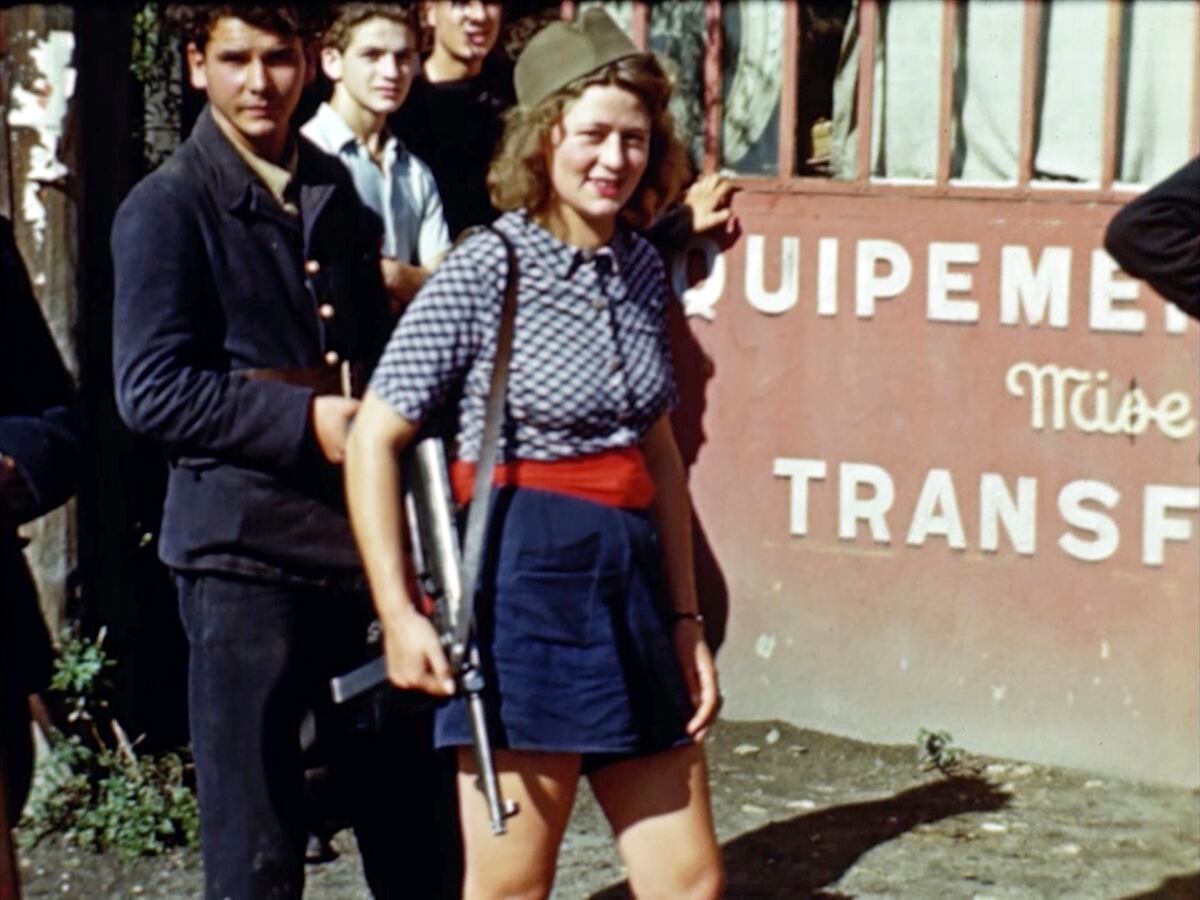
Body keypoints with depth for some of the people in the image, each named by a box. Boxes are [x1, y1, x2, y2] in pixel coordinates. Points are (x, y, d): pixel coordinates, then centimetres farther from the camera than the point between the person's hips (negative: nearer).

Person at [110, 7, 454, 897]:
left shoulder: (337, 193, 14)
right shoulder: (167, 207, -5)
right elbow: (151, 390, -12)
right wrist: (306, 420, -16)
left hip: (363, 537, 6)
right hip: (245, 549, -6)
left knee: (409, 823, 12)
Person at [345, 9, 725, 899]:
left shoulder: (641, 267, 9)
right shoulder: (485, 269, -9)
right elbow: (373, 440, -9)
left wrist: (686, 618, 13)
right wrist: (399, 614, -14)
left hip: (632, 580, 7)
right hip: (527, 582, -6)